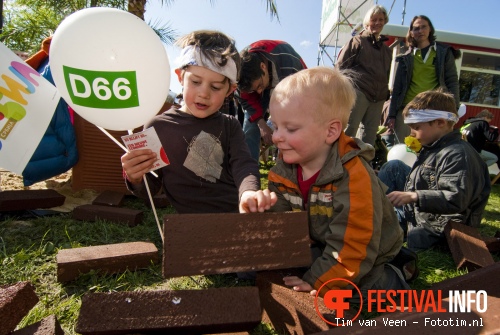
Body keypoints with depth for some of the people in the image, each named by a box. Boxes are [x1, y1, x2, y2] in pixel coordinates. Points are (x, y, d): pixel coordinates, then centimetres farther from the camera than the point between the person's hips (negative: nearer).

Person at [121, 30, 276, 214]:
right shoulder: (159, 126, 0)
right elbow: (150, 188, 8)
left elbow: (243, 165, -7)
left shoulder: (230, 125, 8)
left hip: (240, 214, 3)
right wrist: (135, 178, -15)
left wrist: (249, 192, -29)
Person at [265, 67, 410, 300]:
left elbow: (352, 246, -28)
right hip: (318, 248, 6)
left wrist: (316, 282, -28)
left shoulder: (354, 177, -31)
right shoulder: (282, 173, -11)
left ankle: (388, 279, 7)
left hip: (365, 256, -6)